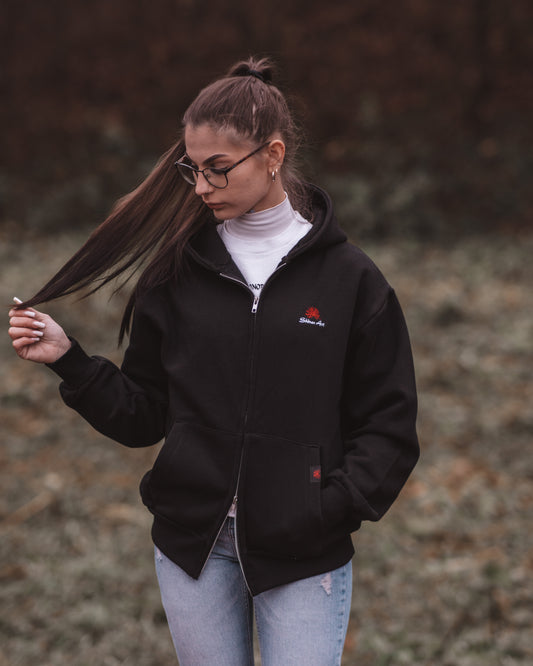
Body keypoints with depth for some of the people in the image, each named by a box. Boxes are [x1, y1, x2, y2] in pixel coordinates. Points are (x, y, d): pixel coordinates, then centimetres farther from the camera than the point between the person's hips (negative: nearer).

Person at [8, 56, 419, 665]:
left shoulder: (348, 277, -3)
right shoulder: (177, 274, 3)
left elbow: (388, 427, -2)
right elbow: (142, 415, 7)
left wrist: (330, 508, -15)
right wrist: (69, 361, -7)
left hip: (304, 552, -2)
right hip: (193, 544, 2)